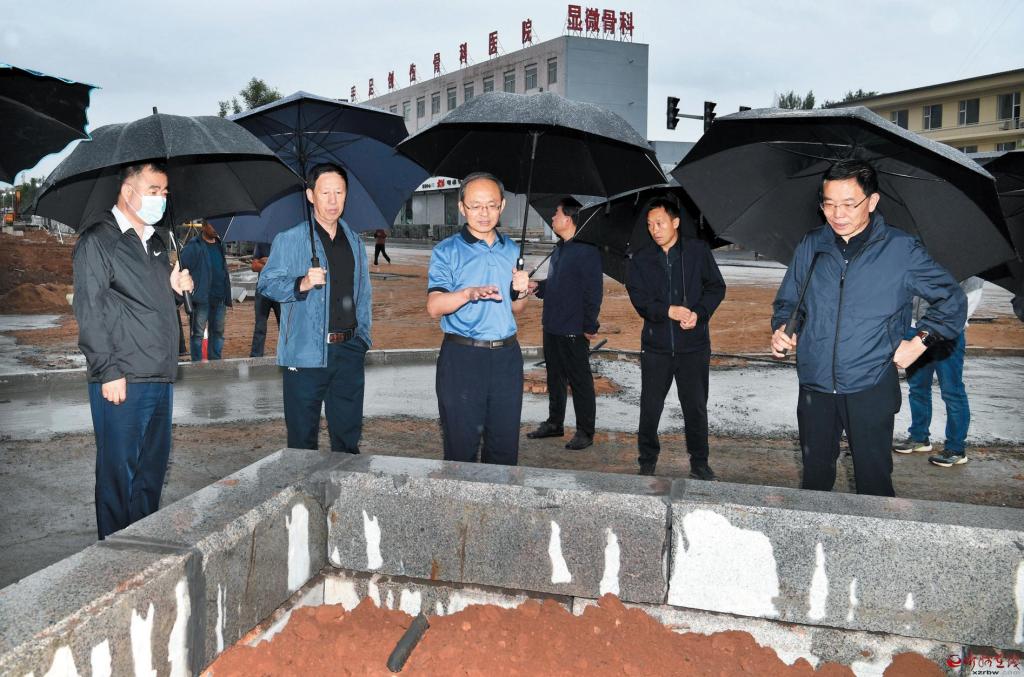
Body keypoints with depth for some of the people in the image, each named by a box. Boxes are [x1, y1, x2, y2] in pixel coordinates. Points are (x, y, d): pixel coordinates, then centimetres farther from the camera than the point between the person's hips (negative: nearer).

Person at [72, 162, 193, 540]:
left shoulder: (156, 242, 19)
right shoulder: (97, 240, -4)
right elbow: (89, 310, -11)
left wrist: (176, 285, 7)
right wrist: (110, 371, -16)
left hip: (160, 378, 8)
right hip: (122, 380, -8)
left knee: (154, 466, 13)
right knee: (119, 470, -1)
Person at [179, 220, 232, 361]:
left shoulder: (219, 244, 14)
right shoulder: (194, 246, -7)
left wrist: (227, 295, 16)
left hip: (219, 298, 7)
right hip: (202, 298, -6)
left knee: (218, 331, 12)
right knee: (197, 332, 1)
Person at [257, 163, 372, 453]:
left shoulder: (355, 242, 16)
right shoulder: (289, 239, 1)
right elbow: (267, 284, -3)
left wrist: (363, 336, 13)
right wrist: (302, 283, -21)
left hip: (348, 352, 4)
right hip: (305, 353, -4)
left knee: (348, 434, 10)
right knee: (302, 439, 2)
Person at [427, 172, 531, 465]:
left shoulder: (513, 251, 14)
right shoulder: (447, 251, 0)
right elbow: (434, 307, -13)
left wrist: (521, 292, -1)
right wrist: (469, 293, -30)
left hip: (507, 356, 4)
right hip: (461, 357, -4)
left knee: (505, 446, 9)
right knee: (461, 446, 2)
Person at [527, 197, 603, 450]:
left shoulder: (586, 251, -15)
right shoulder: (559, 249, 12)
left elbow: (594, 292, -17)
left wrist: (589, 326, -17)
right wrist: (537, 286, 3)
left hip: (573, 331, -9)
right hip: (552, 326, 9)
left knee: (580, 382, 2)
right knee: (555, 378, 18)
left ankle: (585, 431, 12)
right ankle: (554, 423, 31)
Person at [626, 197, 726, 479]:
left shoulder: (698, 251, 2)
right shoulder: (640, 260, 3)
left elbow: (716, 287, 3)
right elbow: (639, 299, -6)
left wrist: (698, 313, -14)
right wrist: (671, 311, -22)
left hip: (694, 344, -1)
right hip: (656, 346, 1)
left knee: (696, 407, 8)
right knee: (650, 408, 7)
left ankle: (699, 464, 23)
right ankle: (647, 463, 22)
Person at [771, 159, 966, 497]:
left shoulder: (902, 249, -2)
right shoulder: (811, 245, 5)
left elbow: (951, 300, 8)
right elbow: (788, 299, 16)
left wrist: (921, 341, -2)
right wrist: (781, 329, -4)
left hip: (870, 389, -2)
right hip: (815, 385, 3)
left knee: (873, 479, 5)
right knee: (815, 476, 13)